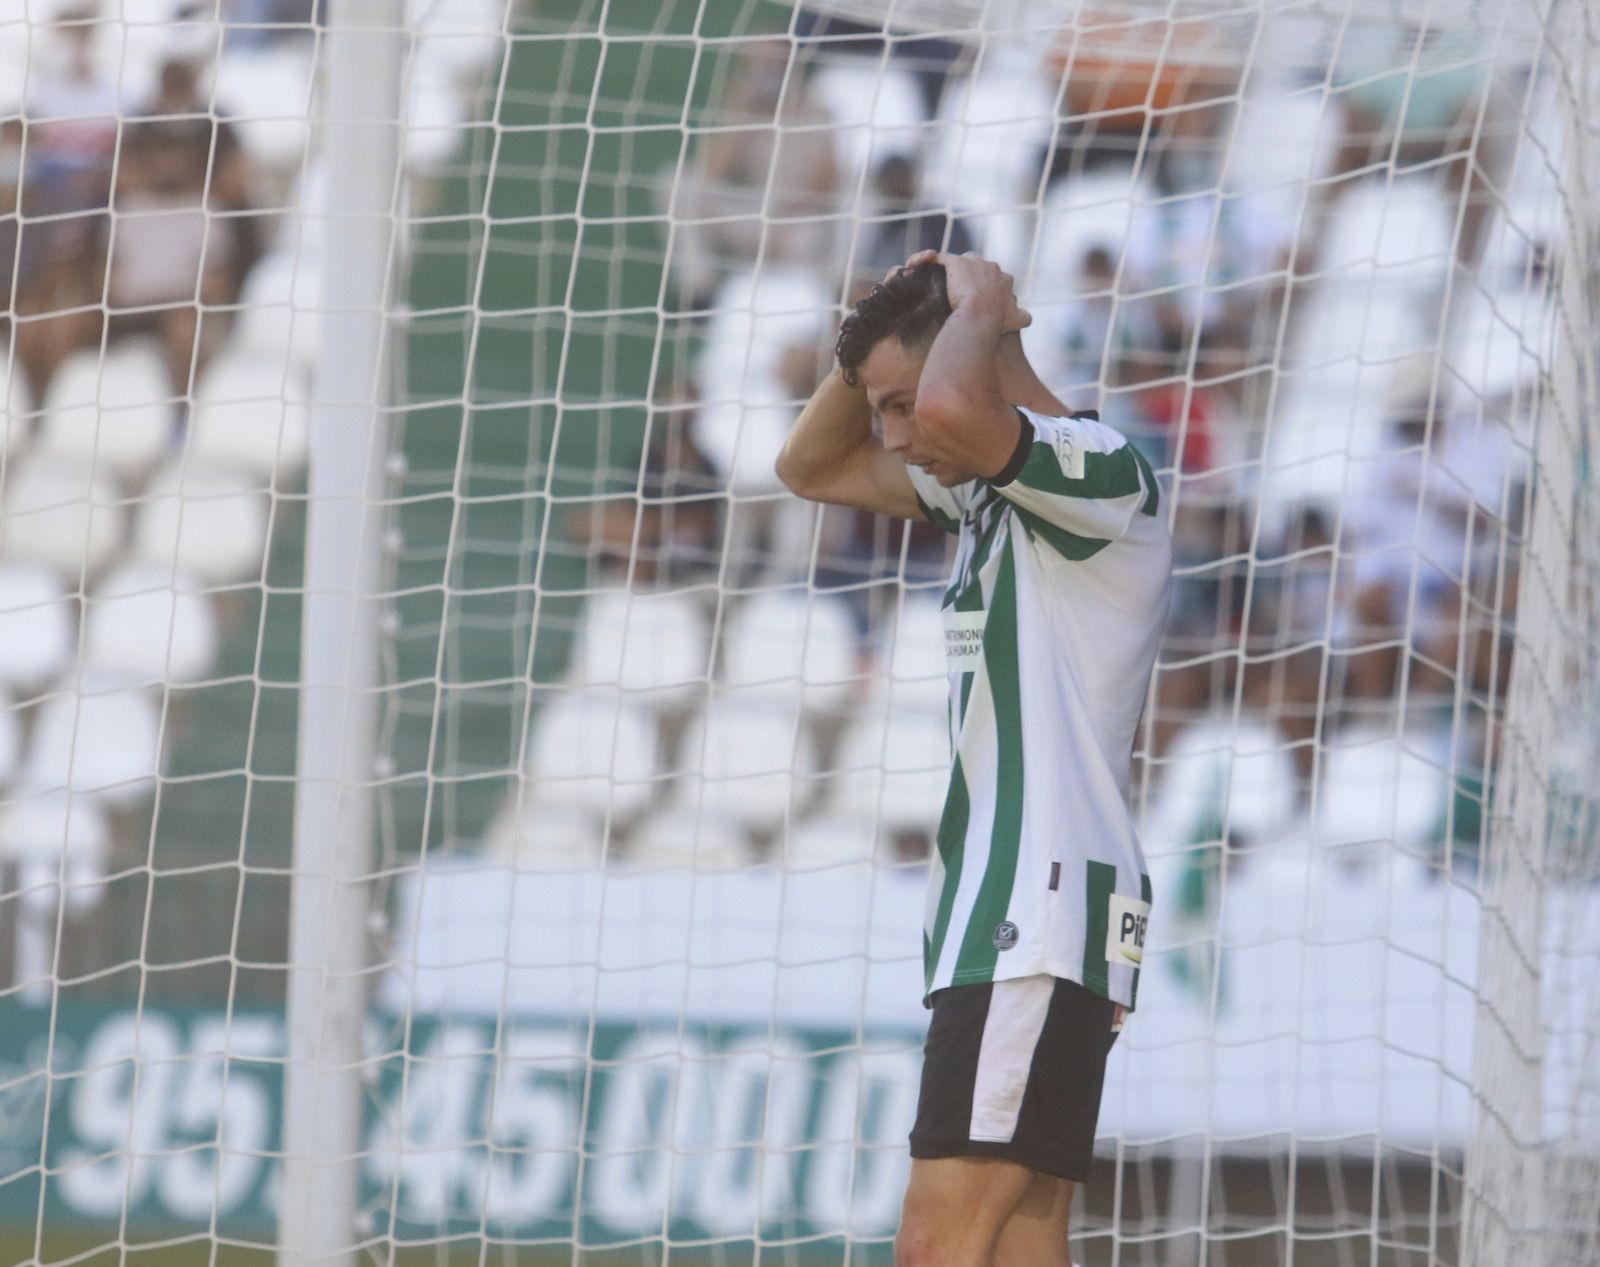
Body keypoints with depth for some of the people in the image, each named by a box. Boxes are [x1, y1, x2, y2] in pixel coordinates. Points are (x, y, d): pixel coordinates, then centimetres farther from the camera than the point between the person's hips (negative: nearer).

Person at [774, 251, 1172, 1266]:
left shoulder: (1101, 475, -10)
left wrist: (978, 307, -9)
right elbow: (813, 468, 32)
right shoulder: (987, 494, 20)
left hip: (1044, 920, -10)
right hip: (1004, 924, 10)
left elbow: (952, 411, -30)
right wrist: (878, 347, 15)